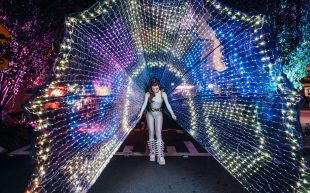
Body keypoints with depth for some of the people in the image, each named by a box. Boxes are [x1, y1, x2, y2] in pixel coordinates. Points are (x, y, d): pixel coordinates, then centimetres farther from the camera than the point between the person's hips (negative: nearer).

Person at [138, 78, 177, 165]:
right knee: (151, 133, 2)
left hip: (158, 114, -1)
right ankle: (152, 153, 15)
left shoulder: (163, 94, -5)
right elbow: (144, 104, -13)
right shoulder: (148, 94, -4)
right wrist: (141, 112, -30)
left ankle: (160, 156, -10)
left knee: (158, 134, -10)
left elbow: (167, 104, -11)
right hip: (150, 114, 1)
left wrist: (172, 113, -24)